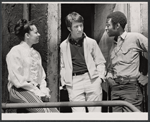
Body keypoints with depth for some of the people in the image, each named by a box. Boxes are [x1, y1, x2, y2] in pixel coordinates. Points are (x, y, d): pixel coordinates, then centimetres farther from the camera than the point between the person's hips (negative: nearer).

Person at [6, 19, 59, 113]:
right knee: (44, 111, -30)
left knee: (55, 112, -15)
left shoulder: (36, 54, 20)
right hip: (20, 91, -7)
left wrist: (44, 91, 2)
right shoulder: (15, 52, -2)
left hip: (36, 90, 7)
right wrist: (38, 92, -12)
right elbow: (17, 80, -10)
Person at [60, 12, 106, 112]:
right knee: (78, 112, -3)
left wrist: (100, 76, -4)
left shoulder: (91, 42, 7)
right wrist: (64, 82, 8)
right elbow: (63, 66, 16)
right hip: (74, 82, 1)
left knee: (95, 110, 2)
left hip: (92, 80, 0)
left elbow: (100, 62, 10)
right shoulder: (63, 45, 11)